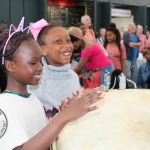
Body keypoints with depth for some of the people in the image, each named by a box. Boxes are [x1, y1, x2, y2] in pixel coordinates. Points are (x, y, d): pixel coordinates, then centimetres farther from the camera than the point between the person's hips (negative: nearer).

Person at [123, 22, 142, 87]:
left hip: (134, 58, 7)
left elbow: (140, 43, 1)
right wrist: (137, 44, -3)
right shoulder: (126, 35, -8)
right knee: (128, 74, -8)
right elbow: (130, 44, -19)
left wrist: (134, 44, -15)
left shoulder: (136, 35, 13)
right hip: (128, 58, -7)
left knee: (135, 73, 11)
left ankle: (134, 86, 21)